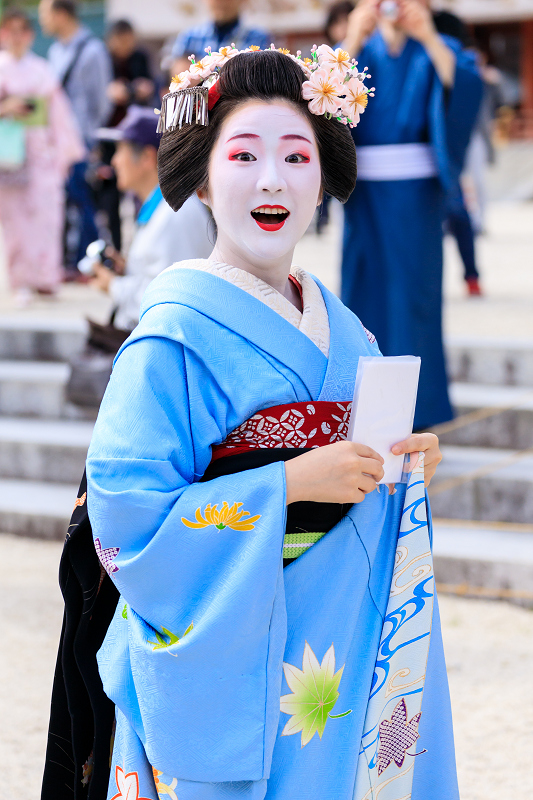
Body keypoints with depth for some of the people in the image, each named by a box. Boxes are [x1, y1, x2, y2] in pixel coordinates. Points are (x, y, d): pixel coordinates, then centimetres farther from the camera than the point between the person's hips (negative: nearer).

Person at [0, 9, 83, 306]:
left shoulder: (43, 71, 10)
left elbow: (59, 112, 11)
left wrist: (65, 152, 7)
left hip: (41, 155, 1)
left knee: (45, 212, -5)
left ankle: (45, 277, 2)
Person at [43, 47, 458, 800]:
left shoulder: (338, 325, 8)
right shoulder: (178, 333, -14)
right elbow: (127, 511, -20)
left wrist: (403, 464, -2)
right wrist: (291, 482, -22)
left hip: (337, 644, 7)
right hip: (224, 657, -6)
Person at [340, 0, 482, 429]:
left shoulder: (437, 50, 6)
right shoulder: (359, 49, 10)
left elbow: (465, 87, -16)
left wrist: (428, 38, -24)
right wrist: (353, 43, -20)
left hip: (416, 192, -2)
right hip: (364, 192, 2)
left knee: (412, 292, -3)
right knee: (365, 289, 2)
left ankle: (413, 415, 2)